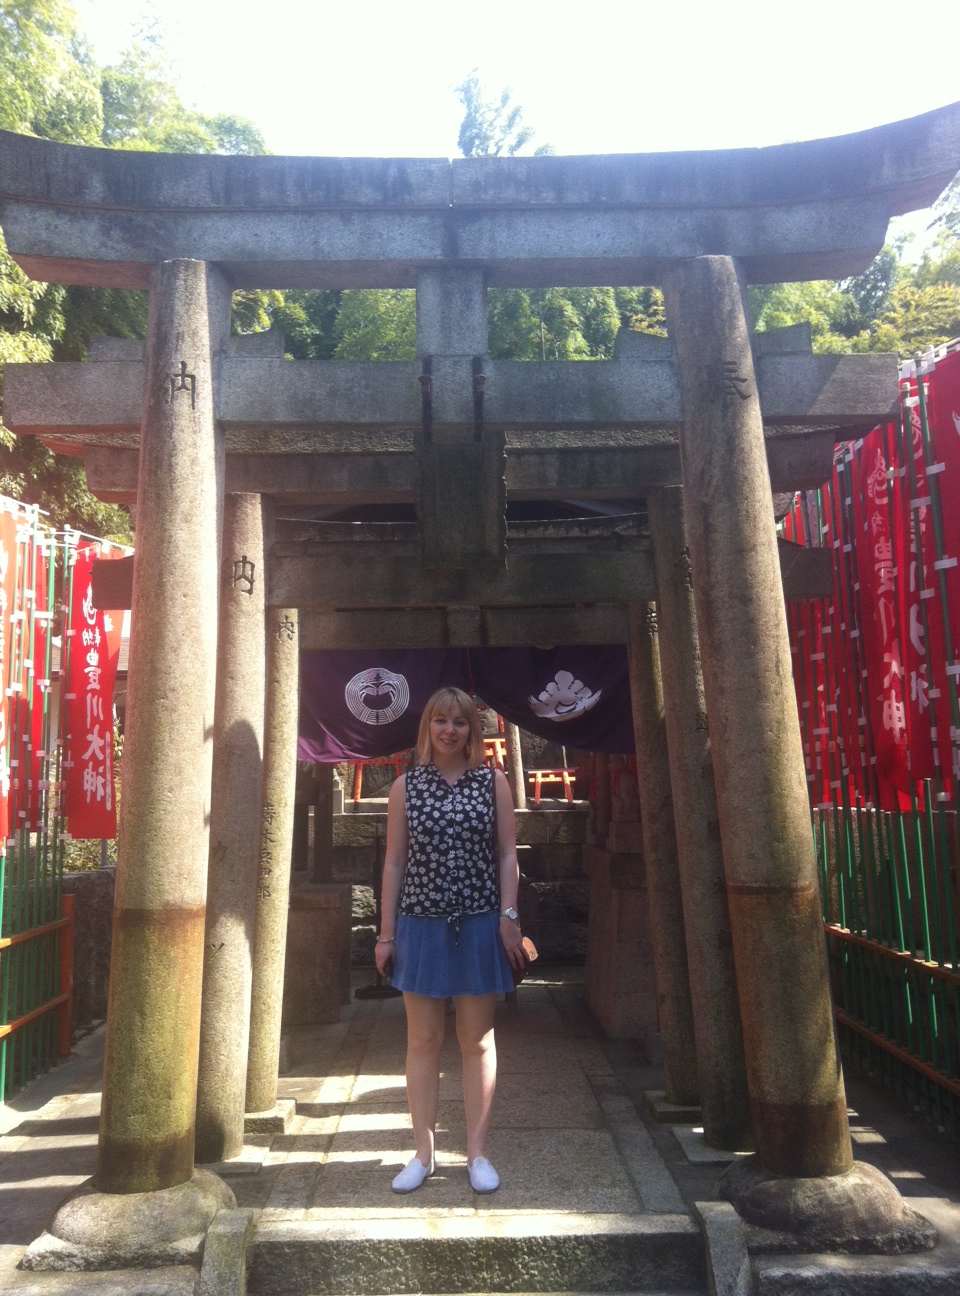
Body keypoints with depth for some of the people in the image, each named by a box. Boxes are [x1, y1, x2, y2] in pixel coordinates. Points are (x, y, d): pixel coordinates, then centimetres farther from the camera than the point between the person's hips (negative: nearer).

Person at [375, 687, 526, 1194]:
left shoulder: (493, 782, 3)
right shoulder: (406, 786, 4)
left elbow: (507, 854, 3)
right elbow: (394, 860, 4)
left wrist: (509, 915, -6)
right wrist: (386, 932, 2)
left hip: (479, 924, 0)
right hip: (421, 923, 1)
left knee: (477, 1041, 8)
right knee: (422, 1042, 7)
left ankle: (477, 1153, 19)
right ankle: (424, 1152, 20)